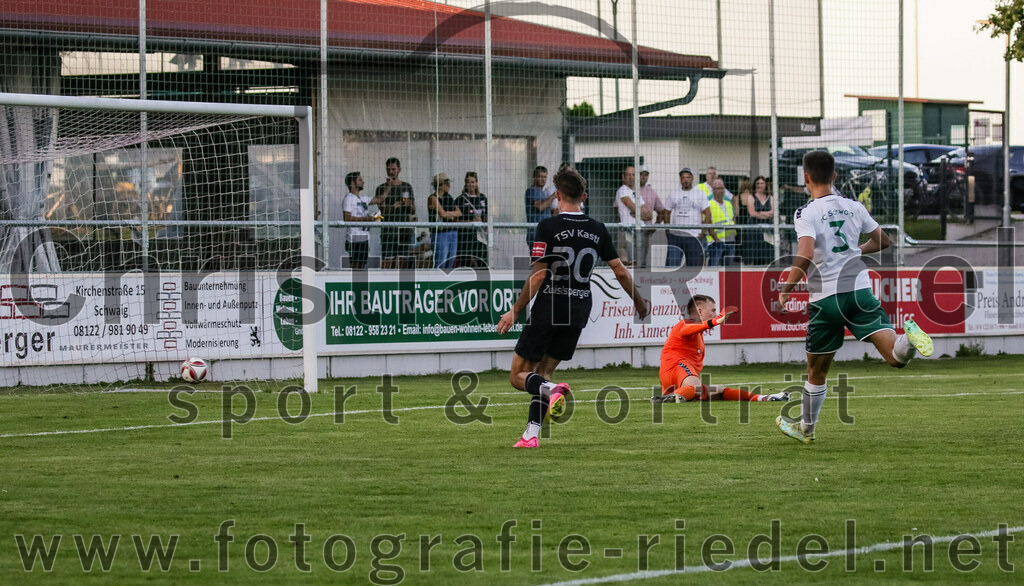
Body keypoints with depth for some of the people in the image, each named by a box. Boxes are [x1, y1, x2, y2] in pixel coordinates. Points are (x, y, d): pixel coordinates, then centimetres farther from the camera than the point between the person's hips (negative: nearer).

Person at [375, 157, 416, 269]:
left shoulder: (407, 187, 15)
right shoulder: (381, 188, 3)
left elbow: (413, 211, 15)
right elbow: (383, 210, -9)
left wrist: (409, 205, -7)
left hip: (405, 230, 4)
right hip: (389, 230, -4)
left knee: (400, 262, 2)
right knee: (386, 263, -11)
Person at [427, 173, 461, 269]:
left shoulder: (448, 197, 14)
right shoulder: (433, 198, -7)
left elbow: (459, 213, 11)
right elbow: (442, 213, -17)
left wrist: (449, 214, -4)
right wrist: (454, 214, -1)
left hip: (453, 232, 7)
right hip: (440, 234, -7)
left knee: (450, 265, 7)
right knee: (439, 266, -12)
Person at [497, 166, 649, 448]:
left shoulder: (548, 227, -11)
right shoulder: (598, 230, 3)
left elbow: (538, 276, -14)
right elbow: (620, 271, 8)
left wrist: (514, 311, -7)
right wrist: (639, 301, 24)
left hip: (548, 311, -5)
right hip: (579, 312, 5)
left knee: (519, 376, 5)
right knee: (544, 371, 18)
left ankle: (552, 390, -26)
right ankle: (531, 434, 9)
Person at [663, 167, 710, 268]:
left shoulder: (699, 193, 4)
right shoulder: (673, 194, 12)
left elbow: (707, 213, 1)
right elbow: (666, 212, 15)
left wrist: (703, 232, -7)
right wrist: (667, 230, 4)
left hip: (694, 236, -2)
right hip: (675, 236, 2)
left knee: (694, 267, 1)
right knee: (671, 265, -9)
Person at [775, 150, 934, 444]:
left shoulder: (806, 213, -7)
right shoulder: (854, 207, 9)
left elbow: (805, 257, -21)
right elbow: (883, 241, 21)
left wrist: (785, 290, -11)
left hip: (825, 299, -2)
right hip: (860, 290, 2)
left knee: (816, 371, 15)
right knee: (895, 356, -11)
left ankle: (805, 428, 31)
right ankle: (909, 339, -44)